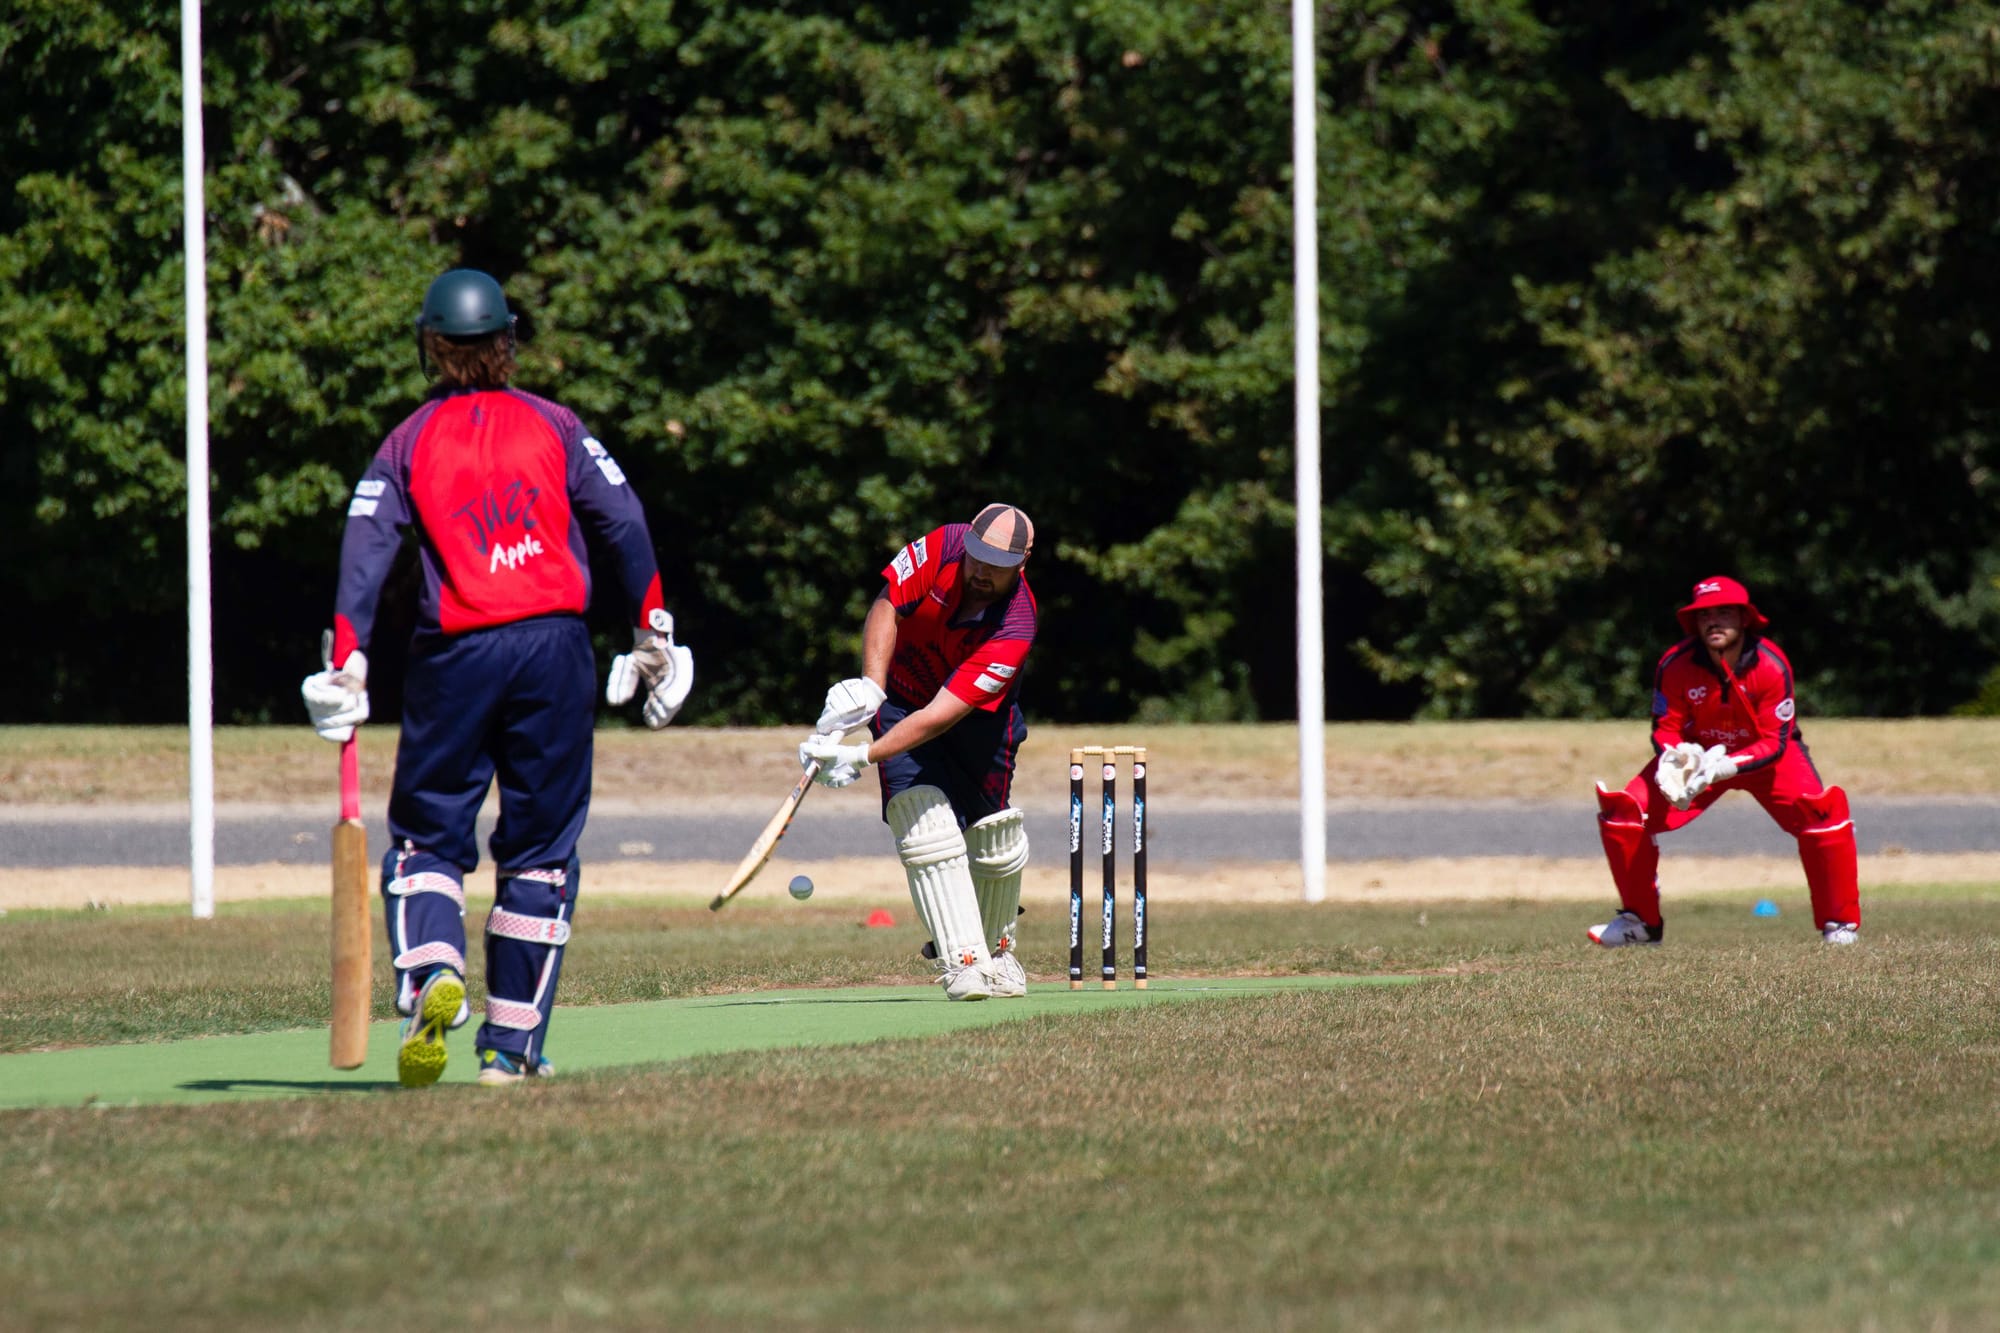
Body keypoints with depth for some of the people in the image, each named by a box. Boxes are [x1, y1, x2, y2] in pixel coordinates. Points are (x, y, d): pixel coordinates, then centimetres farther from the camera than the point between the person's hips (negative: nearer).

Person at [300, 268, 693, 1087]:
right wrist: (652, 633, 8)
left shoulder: (408, 443, 7)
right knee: (540, 851, 9)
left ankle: (430, 971, -20)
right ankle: (511, 1044, 7)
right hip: (555, 649, 1)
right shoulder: (555, 426, 9)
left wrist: (347, 664, -9)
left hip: (456, 653, -1)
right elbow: (623, 523, 2)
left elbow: (366, 550, -5)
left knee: (426, 834, 10)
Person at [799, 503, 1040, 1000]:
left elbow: (941, 716, -38)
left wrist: (863, 757, -46)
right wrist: (870, 685, -34)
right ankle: (963, 961, -24)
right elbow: (886, 605, -17)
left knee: (994, 841, -1)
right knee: (925, 819, -19)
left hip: (981, 719, -1)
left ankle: (997, 950, 28)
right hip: (901, 694, 1)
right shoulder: (942, 548, -25)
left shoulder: (1015, 630, -33)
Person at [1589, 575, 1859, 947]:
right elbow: (1666, 730, -13)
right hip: (1698, 753, 2)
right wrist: (1673, 759, -37)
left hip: (1768, 756, -2)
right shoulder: (1676, 666, -22)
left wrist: (1726, 766, -42)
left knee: (1822, 812, -28)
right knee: (1623, 811, -15)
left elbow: (1774, 742, -25)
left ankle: (1840, 925, -11)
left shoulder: (1771, 665, -27)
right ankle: (1641, 920, 5)